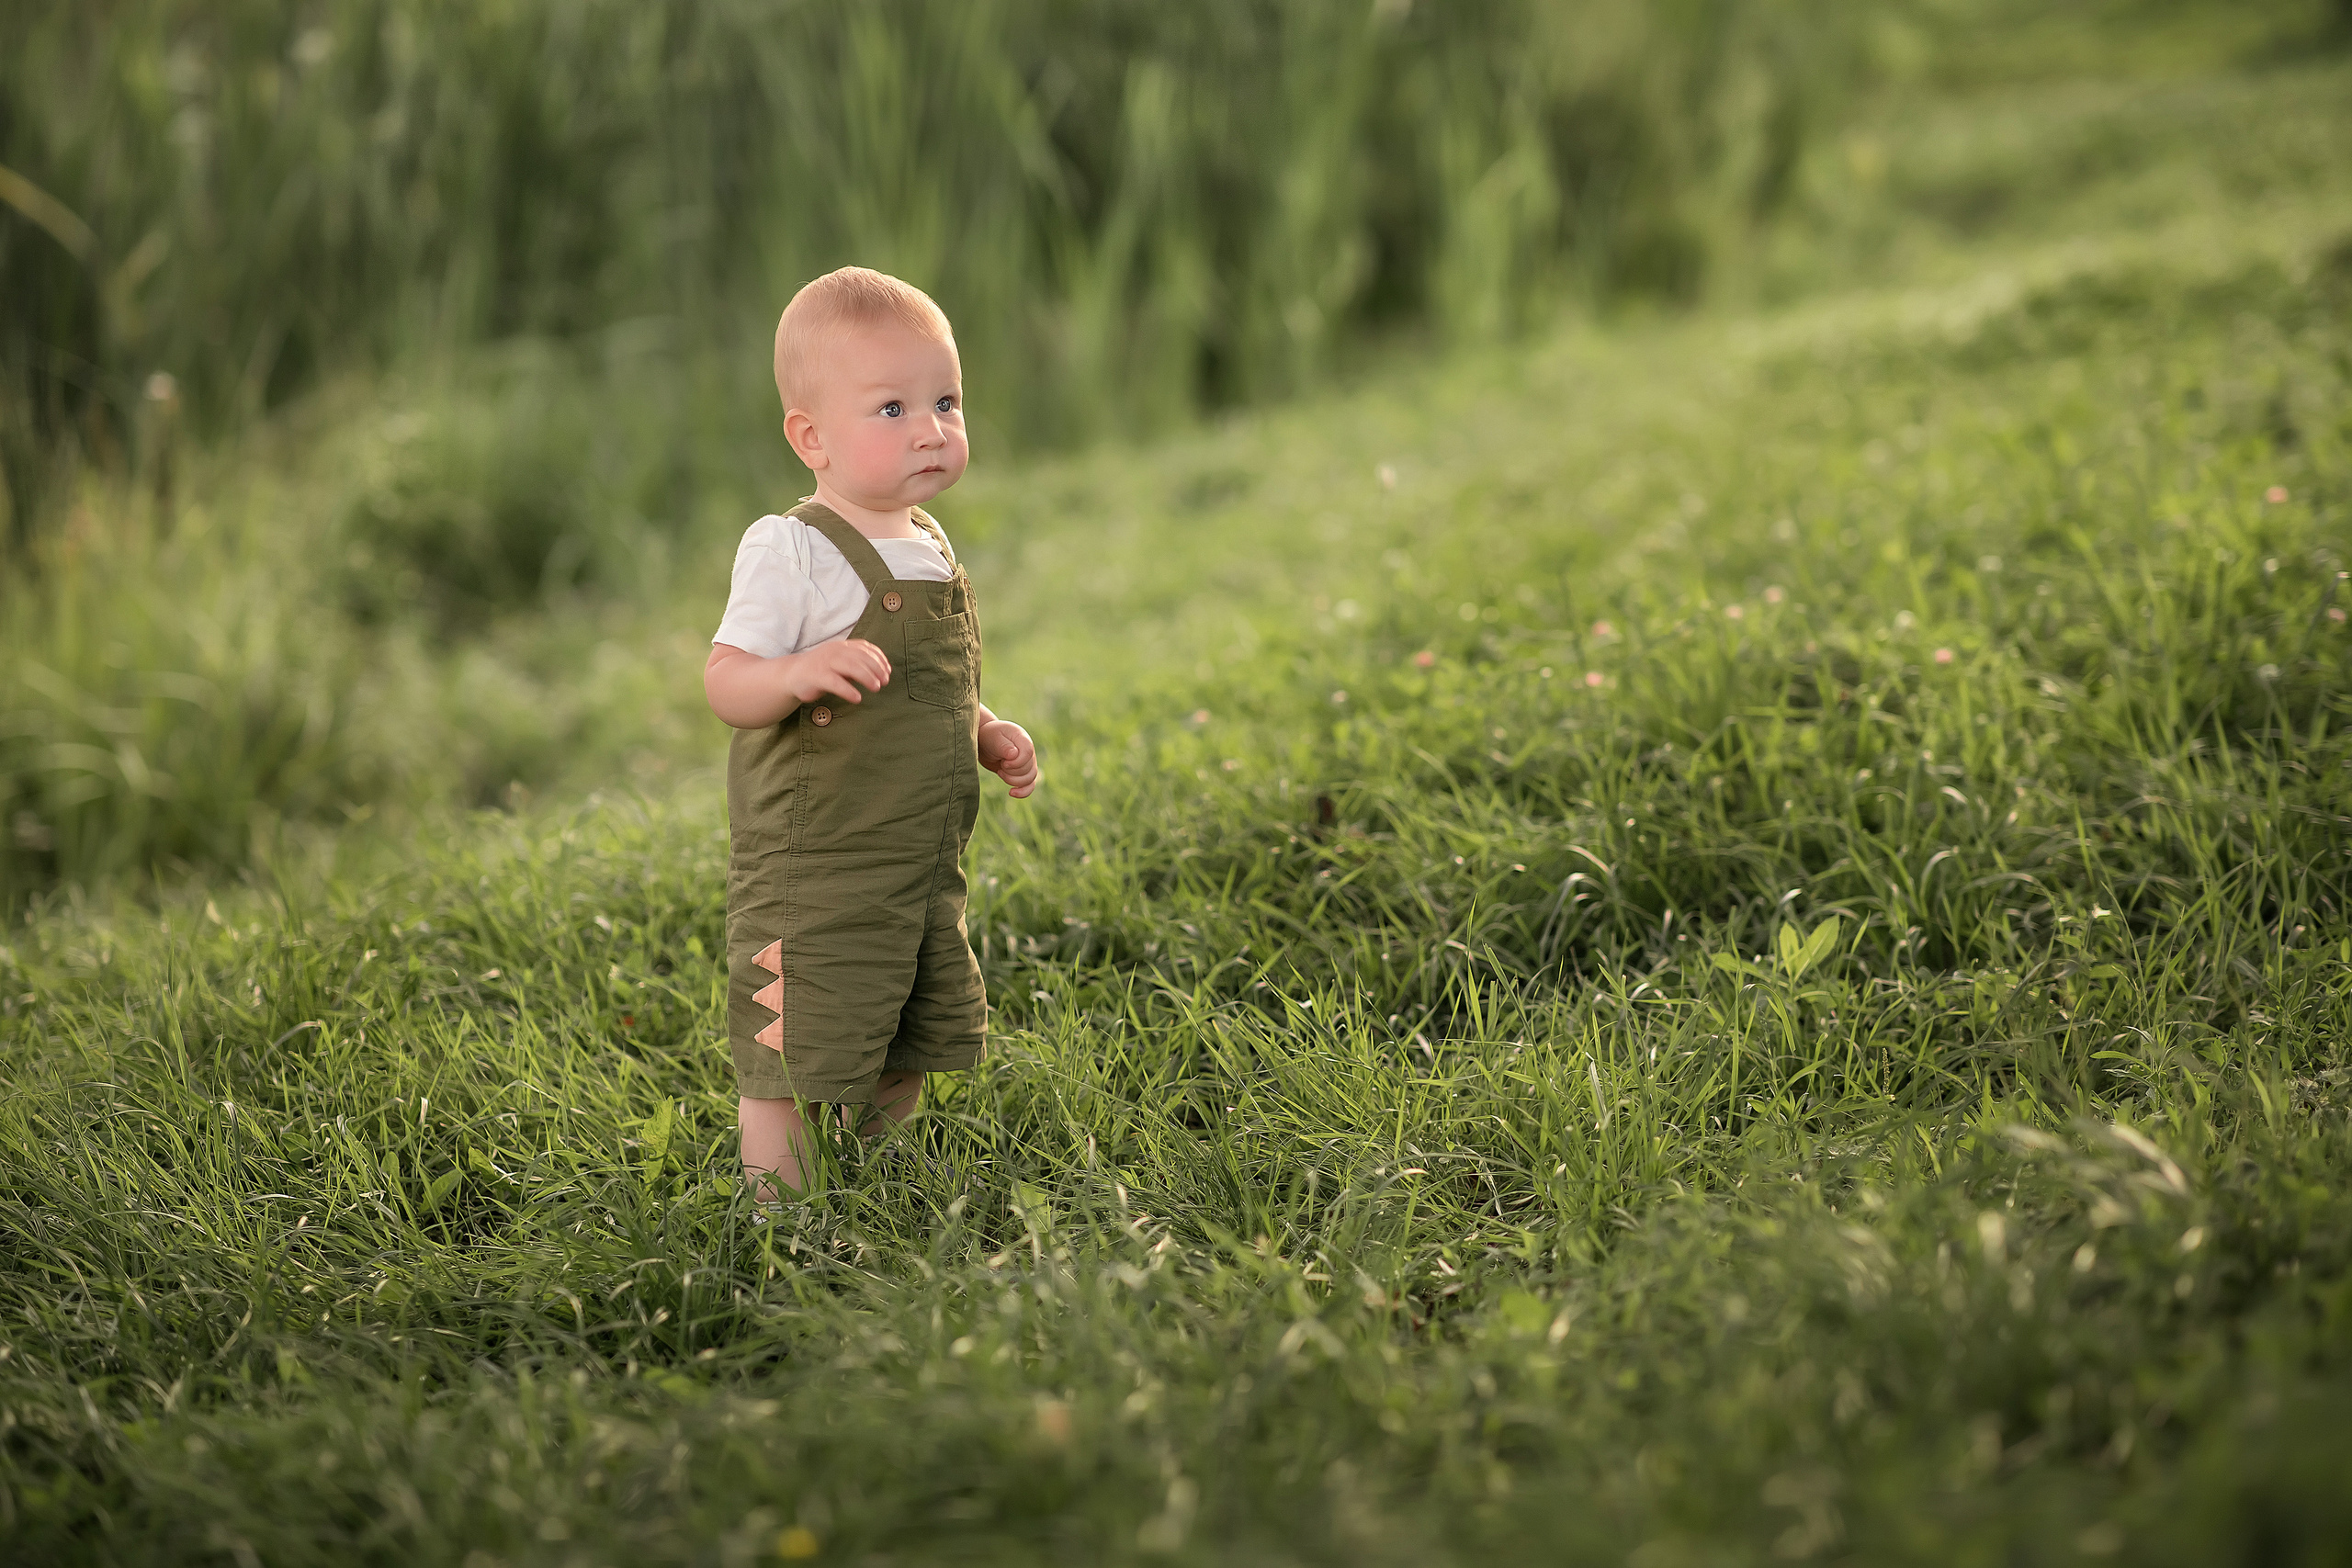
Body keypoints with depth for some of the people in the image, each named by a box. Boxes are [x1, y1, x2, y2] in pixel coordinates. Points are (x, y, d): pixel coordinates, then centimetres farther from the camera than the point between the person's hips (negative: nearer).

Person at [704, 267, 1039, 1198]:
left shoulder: (929, 547, 10)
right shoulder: (791, 550, -16)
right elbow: (726, 683, -19)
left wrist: (988, 738, 9)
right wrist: (800, 673, -39)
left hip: (923, 866, 8)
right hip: (811, 868, -8)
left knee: (907, 1057, 19)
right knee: (791, 1061, -6)